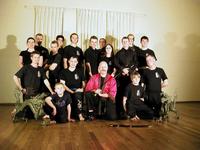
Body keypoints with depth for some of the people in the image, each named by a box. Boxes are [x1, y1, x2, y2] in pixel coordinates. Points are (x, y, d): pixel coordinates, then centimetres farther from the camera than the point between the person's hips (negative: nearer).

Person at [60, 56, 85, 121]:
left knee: (78, 94, -36)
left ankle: (79, 115, -32)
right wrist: (71, 91, -10)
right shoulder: (63, 72, 14)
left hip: (78, 91, 1)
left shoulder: (80, 71, 19)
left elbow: (83, 83, 17)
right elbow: (62, 84, 3)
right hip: (68, 92, -1)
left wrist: (82, 88, -5)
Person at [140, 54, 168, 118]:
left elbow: (166, 83, 8)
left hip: (158, 94, 0)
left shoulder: (160, 70, 5)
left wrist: (158, 87, 6)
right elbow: (142, 84, 2)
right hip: (148, 95, 0)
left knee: (157, 111, 0)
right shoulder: (144, 71, 4)